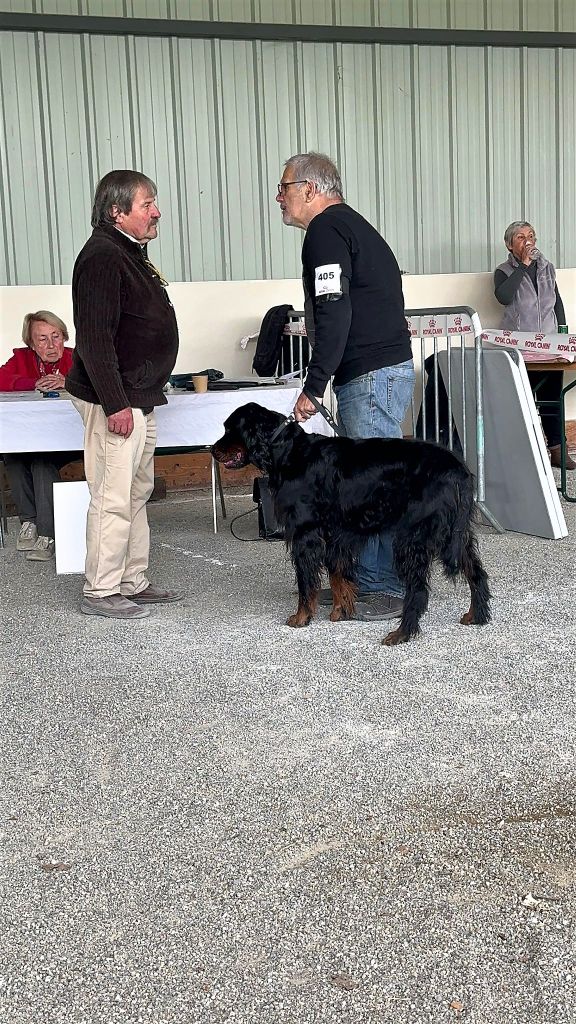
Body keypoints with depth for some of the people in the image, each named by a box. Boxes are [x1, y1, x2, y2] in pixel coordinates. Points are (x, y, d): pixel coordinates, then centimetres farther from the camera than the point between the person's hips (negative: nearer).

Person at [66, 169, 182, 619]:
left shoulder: (131, 254, 17)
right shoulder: (102, 257, -15)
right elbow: (94, 338, -23)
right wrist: (115, 403, -25)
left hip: (139, 398, 11)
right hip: (115, 400, -11)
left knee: (138, 493, 14)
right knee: (113, 497, -6)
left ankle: (134, 583, 23)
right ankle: (100, 592, 2)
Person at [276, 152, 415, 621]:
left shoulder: (326, 230, -9)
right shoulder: (351, 224, 23)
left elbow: (334, 316, -19)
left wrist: (313, 388, -16)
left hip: (373, 376, -11)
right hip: (386, 368, 11)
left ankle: (393, 588, 0)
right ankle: (365, 579, 21)